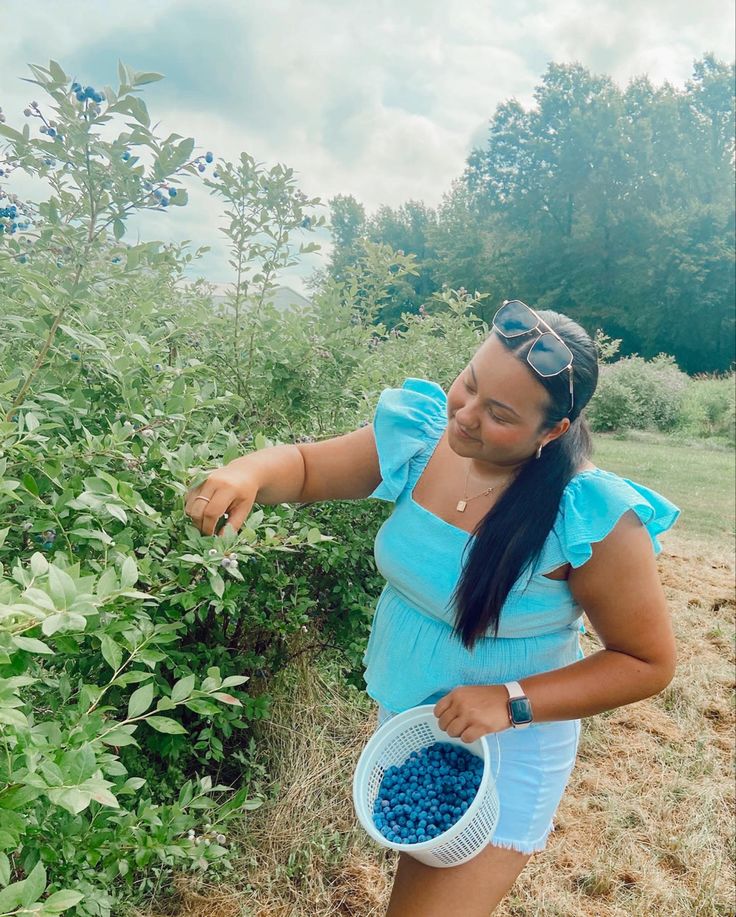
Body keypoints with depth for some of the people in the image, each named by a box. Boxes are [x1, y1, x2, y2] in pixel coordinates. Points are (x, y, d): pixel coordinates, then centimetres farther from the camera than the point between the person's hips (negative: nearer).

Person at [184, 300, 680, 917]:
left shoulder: (593, 518, -27)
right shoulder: (420, 436, -15)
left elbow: (649, 663, -16)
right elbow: (306, 467, -4)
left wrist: (512, 701, -25)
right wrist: (248, 473, -27)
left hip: (501, 751, -5)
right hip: (399, 719, 6)